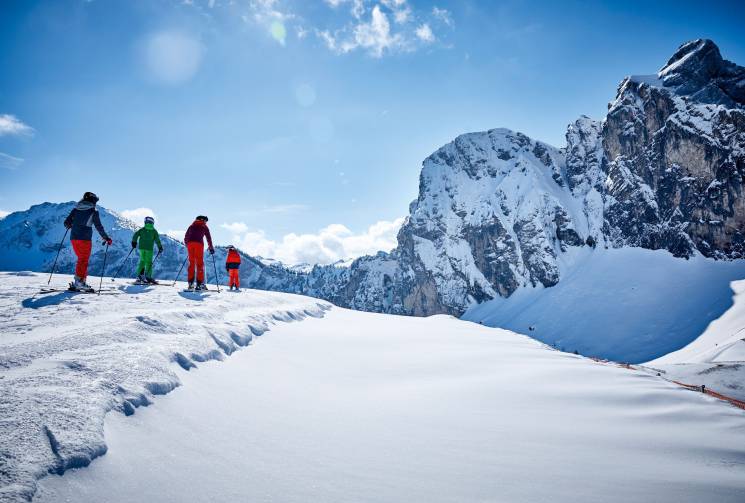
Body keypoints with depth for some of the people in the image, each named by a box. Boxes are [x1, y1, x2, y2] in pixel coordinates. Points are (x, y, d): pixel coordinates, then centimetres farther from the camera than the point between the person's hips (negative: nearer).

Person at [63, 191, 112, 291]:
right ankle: (79, 281, -9)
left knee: (81, 259, 17)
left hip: (74, 238, 5)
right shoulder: (93, 211, -2)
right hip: (85, 238, -5)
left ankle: (82, 279, 17)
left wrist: (72, 227, 33)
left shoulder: (76, 209, 11)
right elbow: (99, 227, -3)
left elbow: (67, 222, 10)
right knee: (84, 260, -1)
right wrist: (106, 238, 7)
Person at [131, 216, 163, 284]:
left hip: (142, 248, 3)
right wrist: (160, 248, 2)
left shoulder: (142, 229, 8)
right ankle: (147, 277, -6)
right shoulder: (154, 231, 2)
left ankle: (139, 276, 8)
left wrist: (134, 242, 15)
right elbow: (157, 240, -3)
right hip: (149, 248, -3)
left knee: (142, 261, 14)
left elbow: (135, 235, 3)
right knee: (148, 262, 1)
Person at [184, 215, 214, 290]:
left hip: (190, 243, 3)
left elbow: (186, 238, 25)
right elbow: (208, 238, 13)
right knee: (200, 263, -1)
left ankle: (191, 283, 1)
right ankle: (199, 283, -8)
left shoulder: (191, 226, 27)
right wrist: (211, 248, 17)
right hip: (199, 243, -3)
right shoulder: (204, 227, 18)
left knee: (191, 263, 8)